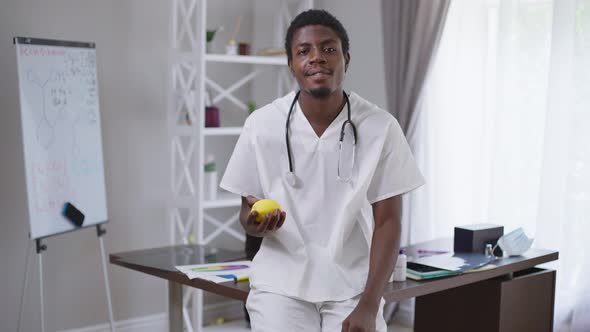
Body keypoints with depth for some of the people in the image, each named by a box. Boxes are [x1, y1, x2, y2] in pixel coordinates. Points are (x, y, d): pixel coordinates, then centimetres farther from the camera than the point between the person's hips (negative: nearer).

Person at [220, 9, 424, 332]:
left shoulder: (381, 127, -7)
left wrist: (369, 305, -12)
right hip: (281, 285, 0)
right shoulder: (261, 125, -5)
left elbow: (387, 222, -4)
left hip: (352, 287, 0)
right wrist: (255, 221, -19)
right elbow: (247, 213, 4)